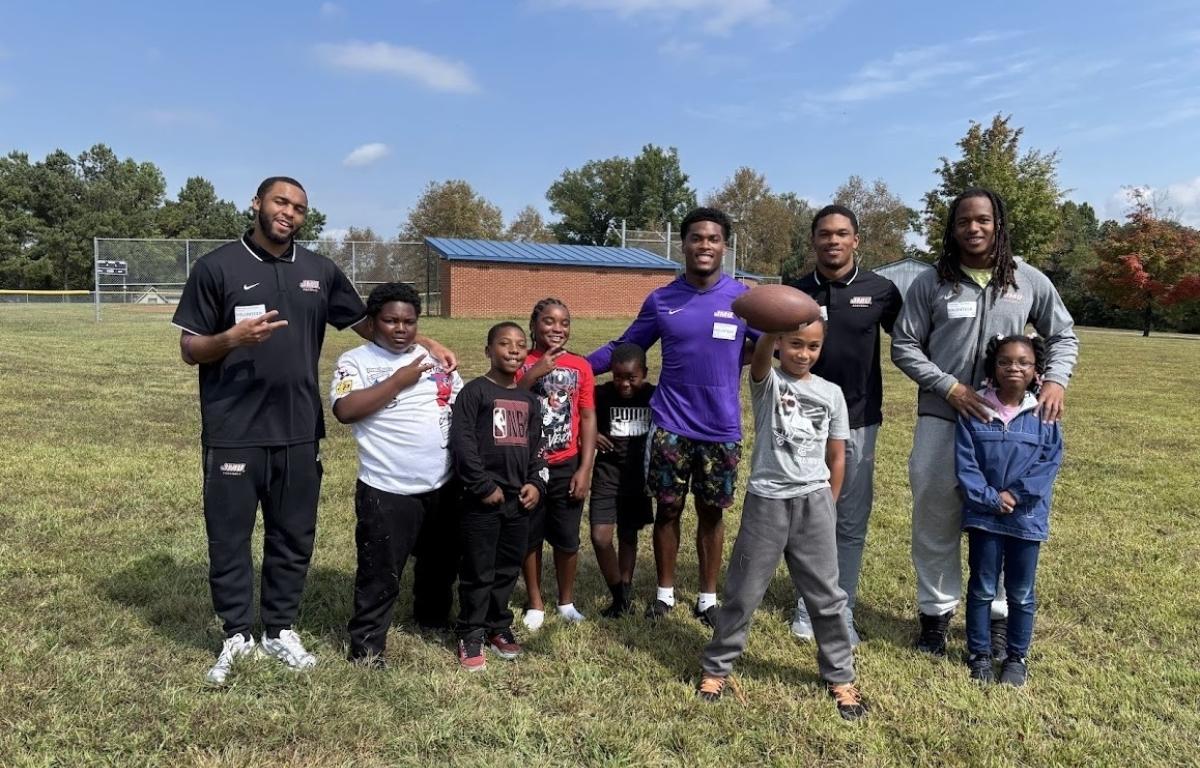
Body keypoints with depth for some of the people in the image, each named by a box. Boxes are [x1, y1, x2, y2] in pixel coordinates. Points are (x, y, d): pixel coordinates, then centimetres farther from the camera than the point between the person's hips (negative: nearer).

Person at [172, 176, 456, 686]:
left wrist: (426, 345, 7)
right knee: (229, 537, 8)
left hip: (299, 432, 4)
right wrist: (232, 338, -22)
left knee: (294, 536, 12)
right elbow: (189, 350, -2)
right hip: (233, 433, -3)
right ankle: (236, 635, 26)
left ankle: (280, 629, 29)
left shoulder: (319, 271, 8)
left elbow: (366, 323, 16)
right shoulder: (217, 267, -3)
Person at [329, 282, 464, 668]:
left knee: (442, 564, 22)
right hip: (387, 491, -5)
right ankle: (366, 646, 21)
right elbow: (345, 410, -21)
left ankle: (434, 619, 44)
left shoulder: (435, 357, 9)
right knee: (380, 575, 4)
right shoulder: (355, 361, -5)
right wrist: (399, 380, -20)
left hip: (444, 486, 5)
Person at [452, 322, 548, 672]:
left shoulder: (529, 400, 13)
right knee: (478, 572, 3)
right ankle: (470, 636, 16)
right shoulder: (474, 392, -7)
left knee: (508, 569, 15)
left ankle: (498, 627, 30)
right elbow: (461, 443, -13)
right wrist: (484, 486, -15)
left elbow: (537, 447, 16)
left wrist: (536, 483, 1)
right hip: (482, 499, -6)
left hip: (518, 499, 6)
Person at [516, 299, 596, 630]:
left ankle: (566, 601, 31)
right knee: (529, 537, 11)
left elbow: (588, 419, -1)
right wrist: (533, 374, -24)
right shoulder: (522, 364, -4)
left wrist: (585, 469, -5)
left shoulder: (580, 367, -1)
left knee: (567, 539, 10)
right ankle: (535, 603, 28)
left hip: (567, 467, 1)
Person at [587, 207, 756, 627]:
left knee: (711, 513, 11)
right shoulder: (660, 300, 1)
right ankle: (664, 592, 28)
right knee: (668, 510, 10)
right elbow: (623, 348, 7)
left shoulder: (745, 298, -2)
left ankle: (708, 597, 28)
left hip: (721, 429, 0)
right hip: (670, 425, 1)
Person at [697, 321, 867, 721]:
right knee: (743, 592, 8)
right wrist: (775, 326, -50)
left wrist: (828, 506, 10)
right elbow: (760, 355, -30)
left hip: (813, 501, 3)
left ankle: (840, 676, 28)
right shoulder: (767, 382, -4)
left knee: (826, 595, 10)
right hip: (767, 500, -2)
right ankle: (716, 667, 25)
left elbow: (836, 456, 11)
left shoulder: (831, 393, 5)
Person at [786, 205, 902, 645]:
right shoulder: (795, 293, 2)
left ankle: (842, 613, 19)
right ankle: (808, 607, 24)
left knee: (850, 523, 6)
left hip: (858, 422, -1)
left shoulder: (880, 290, -1)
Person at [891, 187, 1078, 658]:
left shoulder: (1030, 282, 3)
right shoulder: (930, 283, -2)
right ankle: (936, 612, 25)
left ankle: (997, 616, 27)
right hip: (940, 420, -1)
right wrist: (950, 387, -13)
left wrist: (1055, 379, -5)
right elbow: (904, 347, -1)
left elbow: (1063, 336, 14)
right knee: (935, 521, 8)